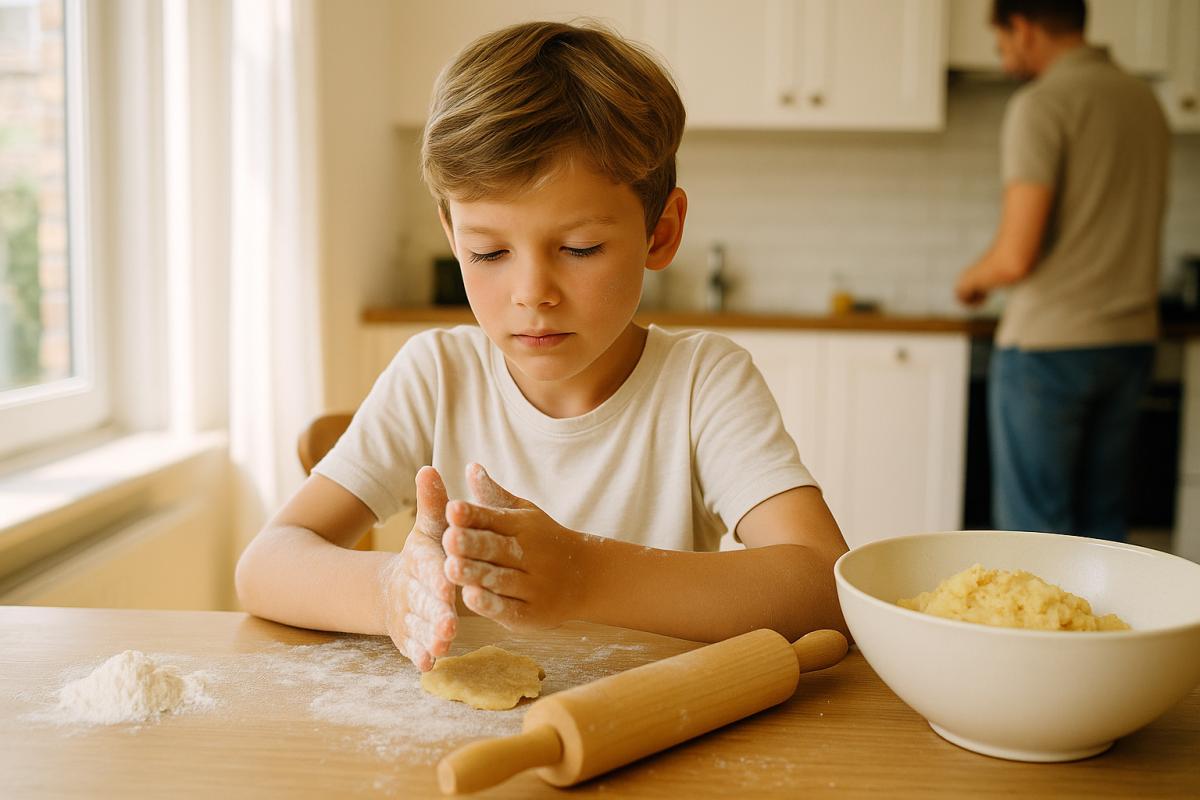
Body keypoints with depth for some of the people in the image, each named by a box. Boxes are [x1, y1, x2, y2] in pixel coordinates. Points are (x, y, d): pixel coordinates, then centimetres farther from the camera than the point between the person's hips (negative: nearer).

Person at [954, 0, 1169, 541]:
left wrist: (972, 278, 3)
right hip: (1132, 338, 7)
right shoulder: (1145, 101, 12)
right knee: (1102, 526, 13)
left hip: (1049, 346, -7)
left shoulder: (1042, 104, -12)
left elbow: (1015, 257, -19)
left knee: (1032, 530, 2)